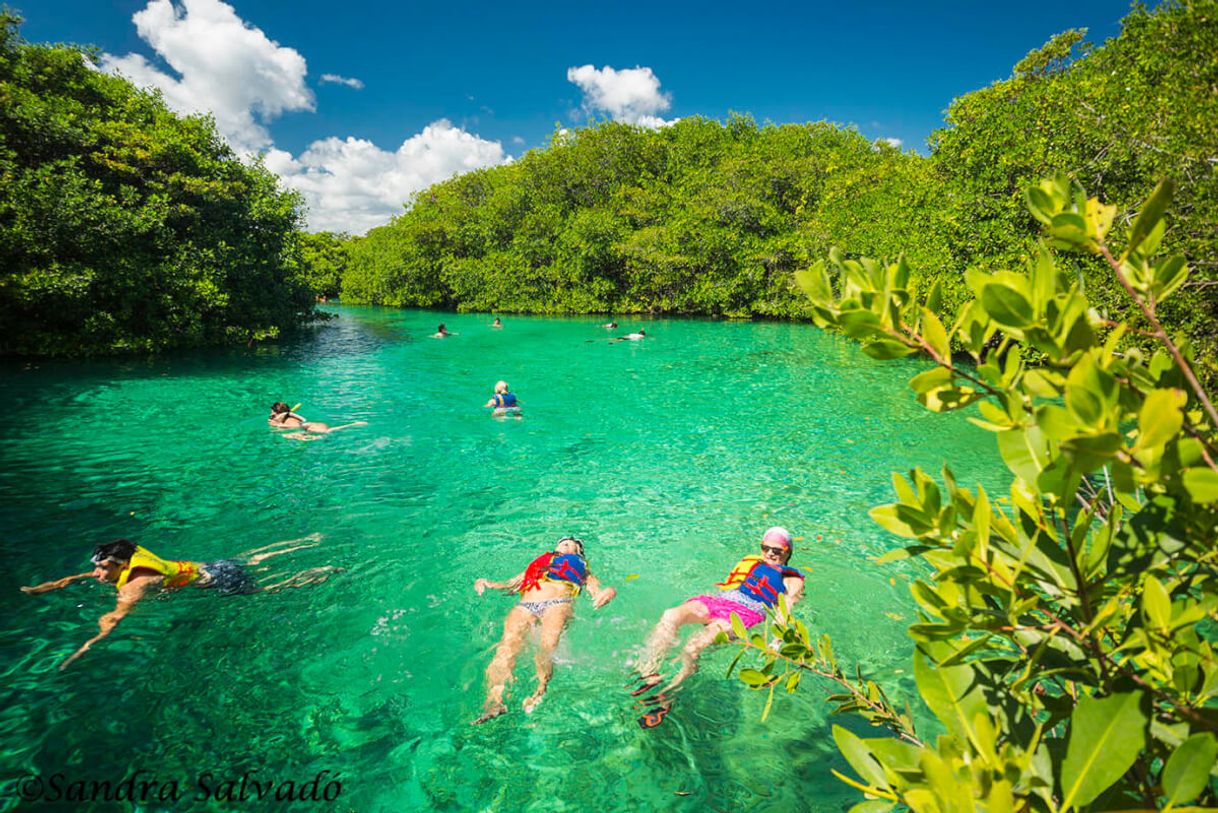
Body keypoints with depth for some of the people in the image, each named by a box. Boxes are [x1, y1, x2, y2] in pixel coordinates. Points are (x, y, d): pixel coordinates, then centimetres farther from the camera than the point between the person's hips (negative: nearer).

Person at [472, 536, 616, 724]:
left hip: (558, 603, -1)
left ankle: (540, 690, -48)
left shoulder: (582, 569, 36)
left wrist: (608, 592, -8)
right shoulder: (536, 564, 43)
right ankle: (495, 699, -42)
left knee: (547, 645, -34)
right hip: (524, 605, 1)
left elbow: (597, 589, 17)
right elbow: (508, 585, 33)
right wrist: (486, 583, 13)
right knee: (508, 644, -29)